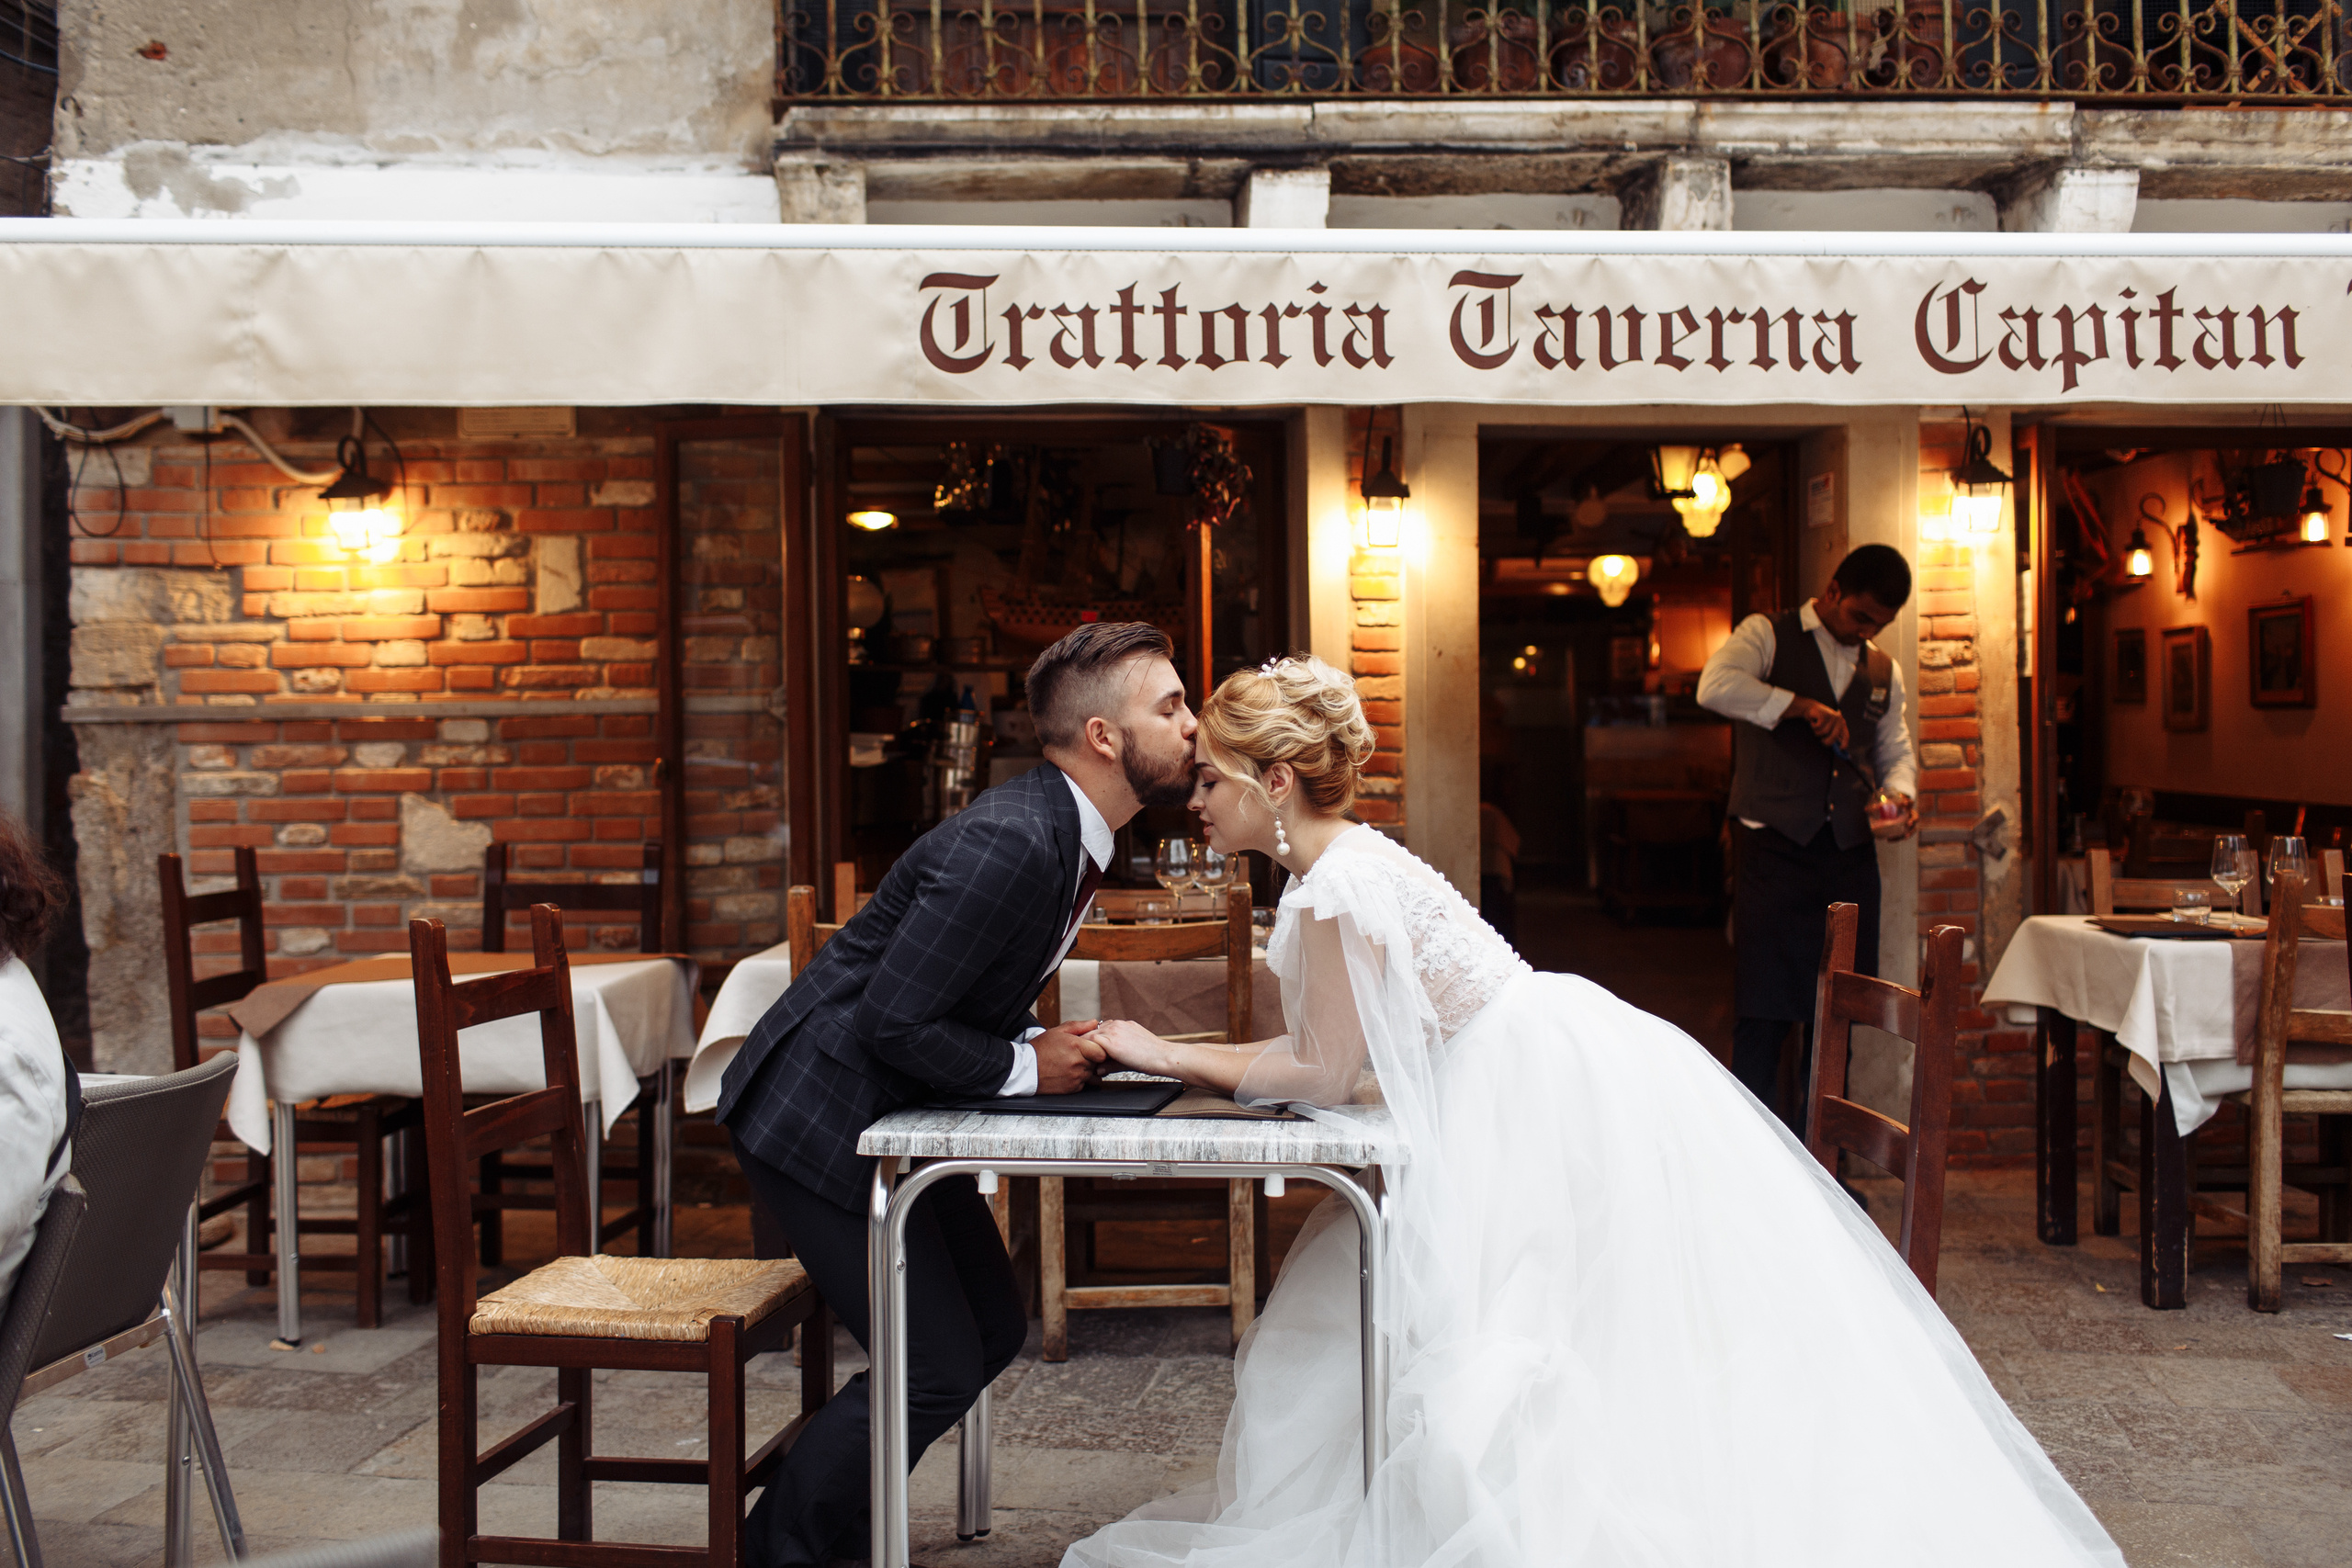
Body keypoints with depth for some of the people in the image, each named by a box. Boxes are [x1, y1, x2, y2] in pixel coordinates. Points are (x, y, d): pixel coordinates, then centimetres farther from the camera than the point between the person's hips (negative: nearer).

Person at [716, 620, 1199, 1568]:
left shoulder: (1067, 831, 4)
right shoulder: (1009, 844, -27)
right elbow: (892, 1022, -27)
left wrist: (1046, 1047, -1)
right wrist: (1026, 1065, -16)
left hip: (890, 1115, 10)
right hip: (819, 1122, -10)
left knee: (993, 1330, 13)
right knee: (937, 1368, -7)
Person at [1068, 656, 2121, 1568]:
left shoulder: (1339, 888, -22)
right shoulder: (1328, 867, 8)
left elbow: (1328, 1077, -16)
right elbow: (1326, 1053, 10)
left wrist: (1165, 1057, -11)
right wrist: (1165, 1054, 6)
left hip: (1555, 1099, -10)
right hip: (1529, 1092, 10)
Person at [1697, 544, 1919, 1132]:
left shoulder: (1882, 670, 18)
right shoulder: (1767, 636, 0)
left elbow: (1896, 750, 26)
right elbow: (1716, 686, -19)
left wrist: (1898, 793, 4)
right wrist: (1802, 704, -22)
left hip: (1850, 852, 6)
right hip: (1774, 846, -5)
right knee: (1765, 1008, -6)